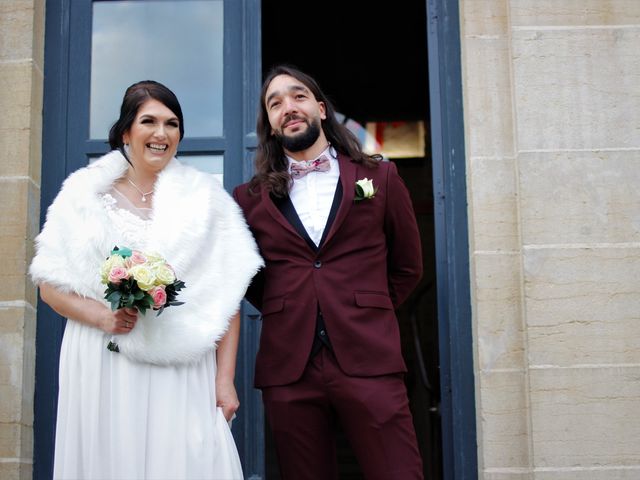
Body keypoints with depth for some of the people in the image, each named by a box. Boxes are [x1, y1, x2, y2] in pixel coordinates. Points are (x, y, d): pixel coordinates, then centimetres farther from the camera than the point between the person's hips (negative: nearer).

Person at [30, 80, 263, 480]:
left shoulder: (205, 196, 6)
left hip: (181, 374, 0)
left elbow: (227, 298, 2)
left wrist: (225, 379, -4)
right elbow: (50, 284, 5)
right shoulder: (86, 193, 7)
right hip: (101, 371, 1)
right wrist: (102, 316, -13)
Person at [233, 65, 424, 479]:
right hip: (288, 370, 1)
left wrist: (367, 312, 11)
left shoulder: (379, 178, 9)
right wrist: (287, 313, 10)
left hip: (369, 363, -1)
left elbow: (408, 266, 16)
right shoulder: (252, 197, 8)